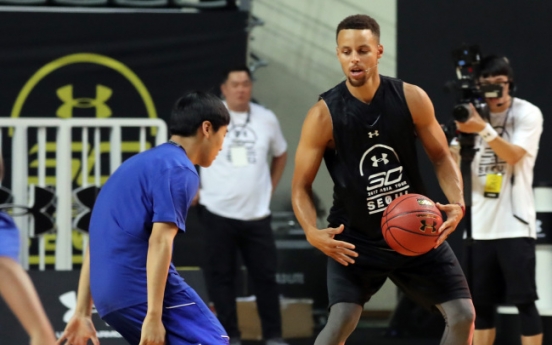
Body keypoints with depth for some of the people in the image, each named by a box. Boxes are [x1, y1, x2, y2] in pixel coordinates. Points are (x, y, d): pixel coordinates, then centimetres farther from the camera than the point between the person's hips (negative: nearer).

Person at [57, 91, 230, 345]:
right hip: (141, 287, -9)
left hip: (108, 294, 9)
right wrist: (153, 316, -21)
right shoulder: (179, 169, -5)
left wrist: (82, 313, 23)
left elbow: (99, 242, 23)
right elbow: (159, 242, -16)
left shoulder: (138, 164, 24)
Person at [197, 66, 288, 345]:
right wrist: (193, 190, 0)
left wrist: (270, 188, 12)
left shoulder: (267, 119, 4)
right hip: (218, 213, -2)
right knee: (221, 276, 2)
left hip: (257, 214, 2)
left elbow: (280, 154, 21)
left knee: (265, 275, 4)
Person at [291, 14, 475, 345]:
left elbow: (441, 156, 2)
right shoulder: (324, 115, -16)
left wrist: (457, 203, -17)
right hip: (355, 237, -3)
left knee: (463, 315, 1)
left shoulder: (412, 98, -10)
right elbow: (301, 185, -10)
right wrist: (312, 232, -28)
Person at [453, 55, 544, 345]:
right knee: (480, 303, 7)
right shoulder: (474, 115, 8)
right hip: (480, 226, 4)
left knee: (524, 302, -5)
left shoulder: (528, 114, -2)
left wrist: (483, 129, -30)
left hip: (514, 225, -4)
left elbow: (513, 156, -17)